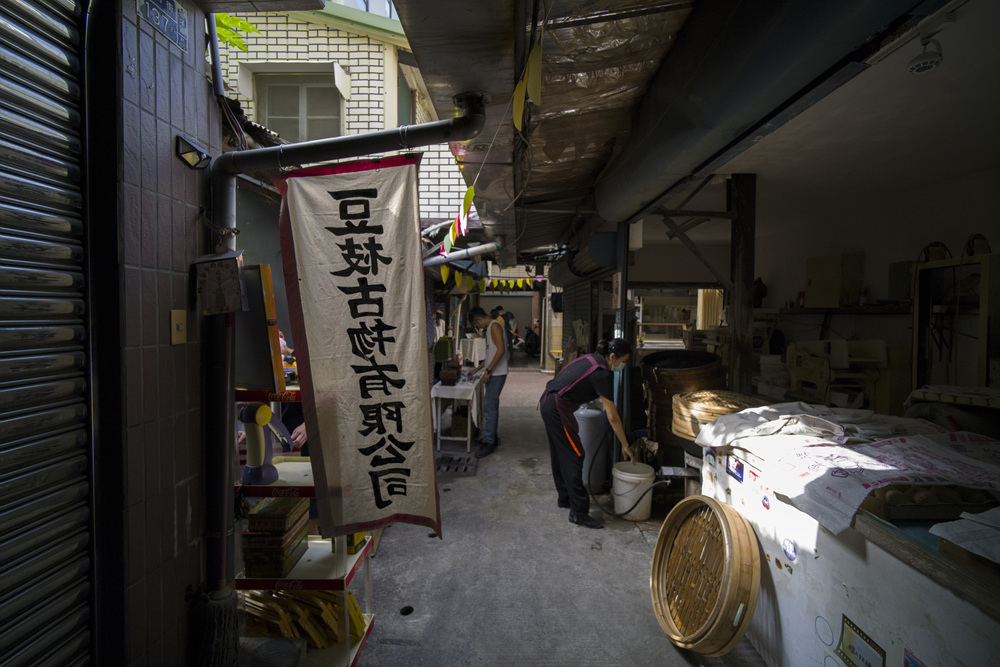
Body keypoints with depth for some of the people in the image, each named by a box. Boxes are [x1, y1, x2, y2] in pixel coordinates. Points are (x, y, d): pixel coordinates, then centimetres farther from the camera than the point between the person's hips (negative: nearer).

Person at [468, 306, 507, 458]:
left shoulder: (494, 325, -13)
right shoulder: (490, 328, 19)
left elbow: (501, 350, -24)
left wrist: (488, 370, -23)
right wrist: (476, 369, 25)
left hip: (497, 374, -10)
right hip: (493, 374, 10)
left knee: (489, 407, -8)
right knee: (492, 406, 15)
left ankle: (488, 442, -3)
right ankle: (492, 437, 25)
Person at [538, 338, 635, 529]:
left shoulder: (591, 359, 11)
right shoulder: (602, 375, -16)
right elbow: (612, 417, -14)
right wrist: (625, 445, -5)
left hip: (547, 401, 10)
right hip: (557, 408, -10)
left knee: (559, 454, 19)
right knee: (574, 456, -4)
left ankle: (564, 497, 34)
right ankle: (579, 512, 2)